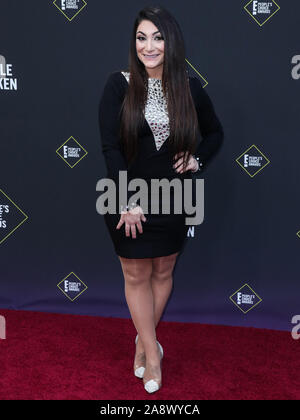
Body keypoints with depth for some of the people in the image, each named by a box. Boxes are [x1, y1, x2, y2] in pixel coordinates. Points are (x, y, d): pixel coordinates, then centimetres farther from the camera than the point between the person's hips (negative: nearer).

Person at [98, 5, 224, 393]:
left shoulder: (190, 88, -2)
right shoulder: (119, 85, -9)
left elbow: (215, 132, 15)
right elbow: (110, 147, -13)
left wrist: (197, 159, -3)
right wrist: (127, 202, -16)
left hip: (172, 201, 2)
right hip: (129, 200, -2)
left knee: (163, 273, 14)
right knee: (136, 276, 8)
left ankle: (144, 339, 37)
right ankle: (152, 351, 27)